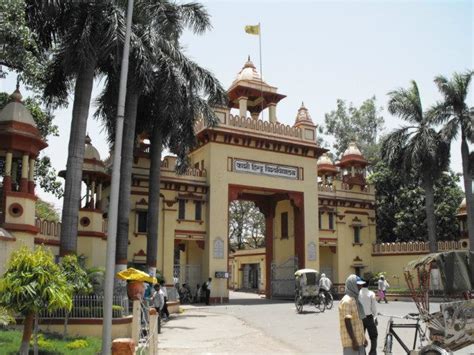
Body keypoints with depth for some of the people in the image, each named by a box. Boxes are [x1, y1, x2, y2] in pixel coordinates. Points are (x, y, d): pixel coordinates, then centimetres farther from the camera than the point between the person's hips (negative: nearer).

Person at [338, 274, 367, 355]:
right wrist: (354, 340, -22)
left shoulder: (355, 299, 14)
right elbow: (347, 322, -21)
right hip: (351, 341, -9)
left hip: (359, 340, 9)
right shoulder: (347, 301, -17)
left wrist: (363, 337, 21)